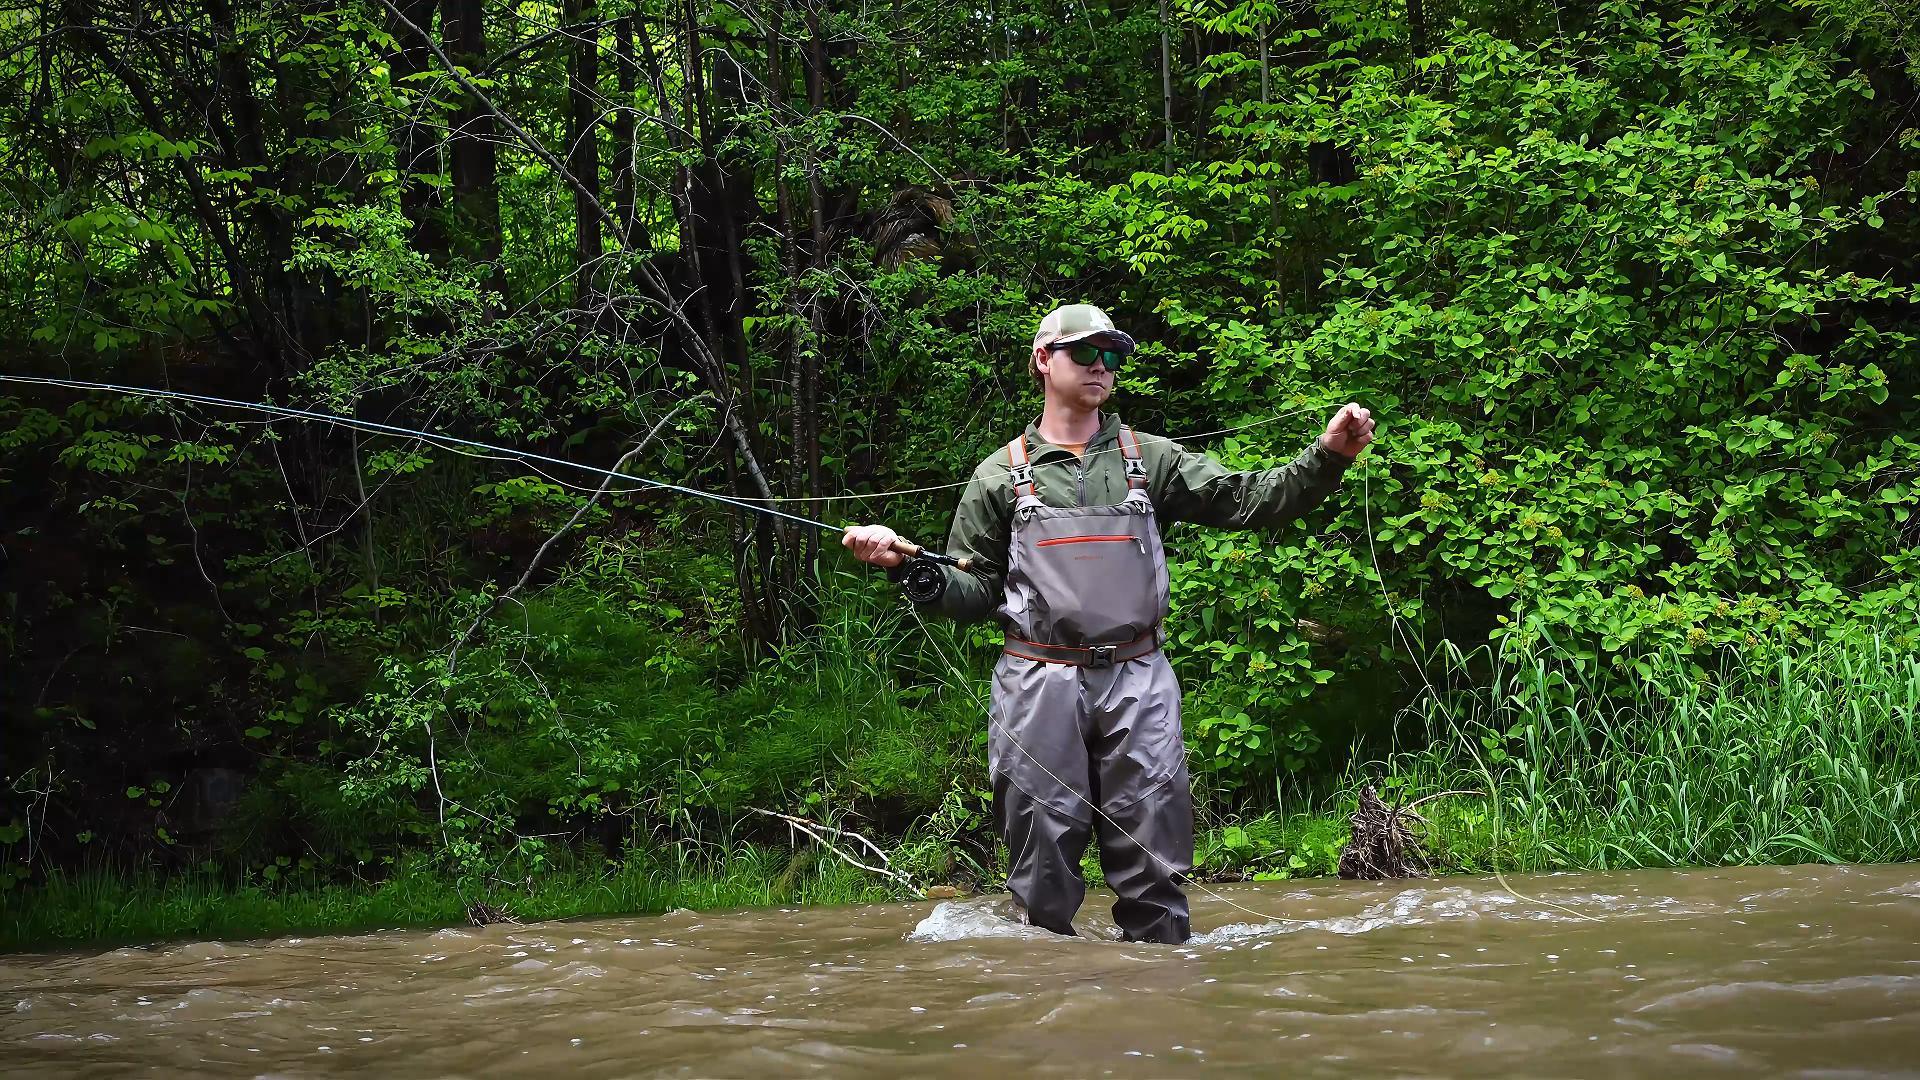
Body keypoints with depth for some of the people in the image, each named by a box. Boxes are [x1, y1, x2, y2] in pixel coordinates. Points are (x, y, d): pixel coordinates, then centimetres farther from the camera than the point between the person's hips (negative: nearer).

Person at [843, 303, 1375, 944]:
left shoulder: (1150, 458, 12)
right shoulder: (1003, 474, 10)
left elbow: (1244, 500, 3)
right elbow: (974, 592, 9)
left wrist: (1328, 456, -10)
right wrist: (907, 566, -9)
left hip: (1137, 681, 1)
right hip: (1039, 685, -1)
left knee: (1153, 867, 0)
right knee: (1043, 870, 2)